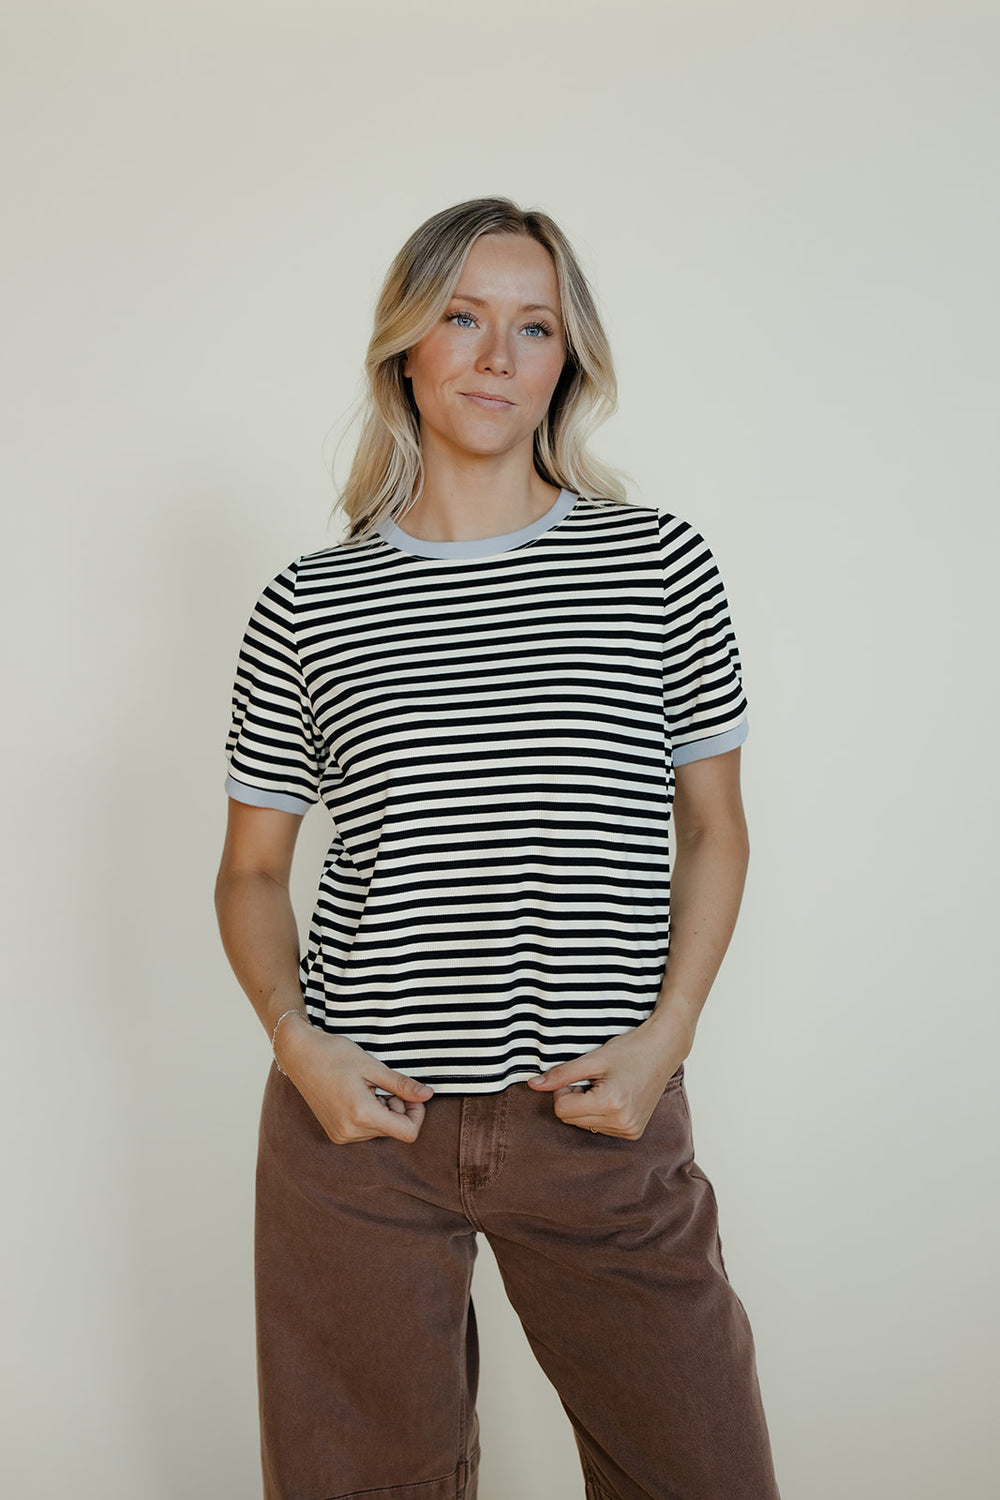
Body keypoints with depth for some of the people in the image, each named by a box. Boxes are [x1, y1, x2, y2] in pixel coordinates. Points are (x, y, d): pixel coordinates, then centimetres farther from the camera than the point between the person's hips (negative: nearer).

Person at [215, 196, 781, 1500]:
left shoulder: (660, 564, 1)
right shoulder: (308, 605, 1)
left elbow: (714, 827, 6)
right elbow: (253, 868, 8)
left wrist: (667, 1033, -6)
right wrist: (298, 1041, -8)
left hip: (602, 1118, 0)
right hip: (359, 1116, 0)